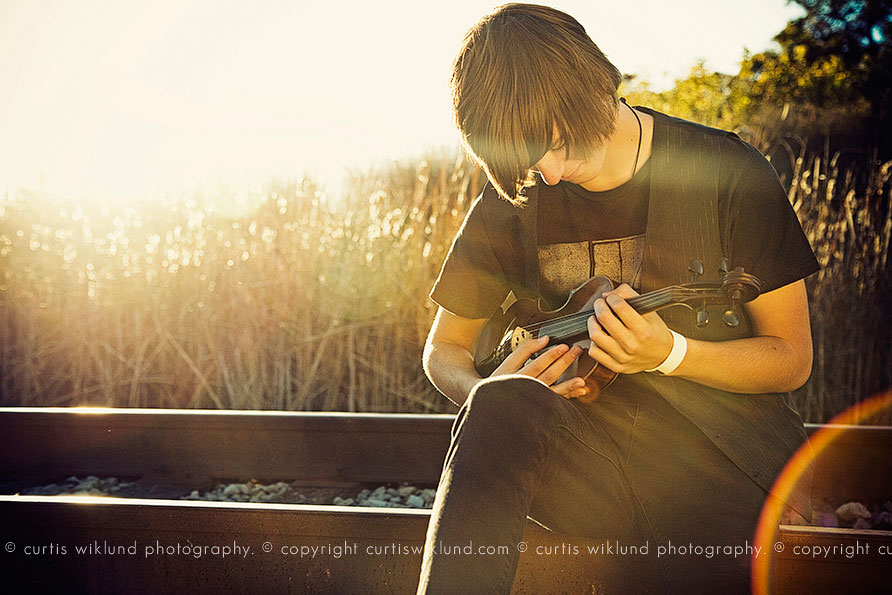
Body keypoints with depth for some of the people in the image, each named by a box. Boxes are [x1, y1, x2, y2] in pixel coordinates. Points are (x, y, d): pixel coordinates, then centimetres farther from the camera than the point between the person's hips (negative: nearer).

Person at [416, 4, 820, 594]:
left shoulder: (728, 174, -3)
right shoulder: (513, 199, 5)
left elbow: (793, 359, 2)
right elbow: (444, 350, 15)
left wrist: (669, 354, -17)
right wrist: (493, 394, -10)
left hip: (727, 464, -1)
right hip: (588, 451, 2)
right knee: (497, 407, -32)